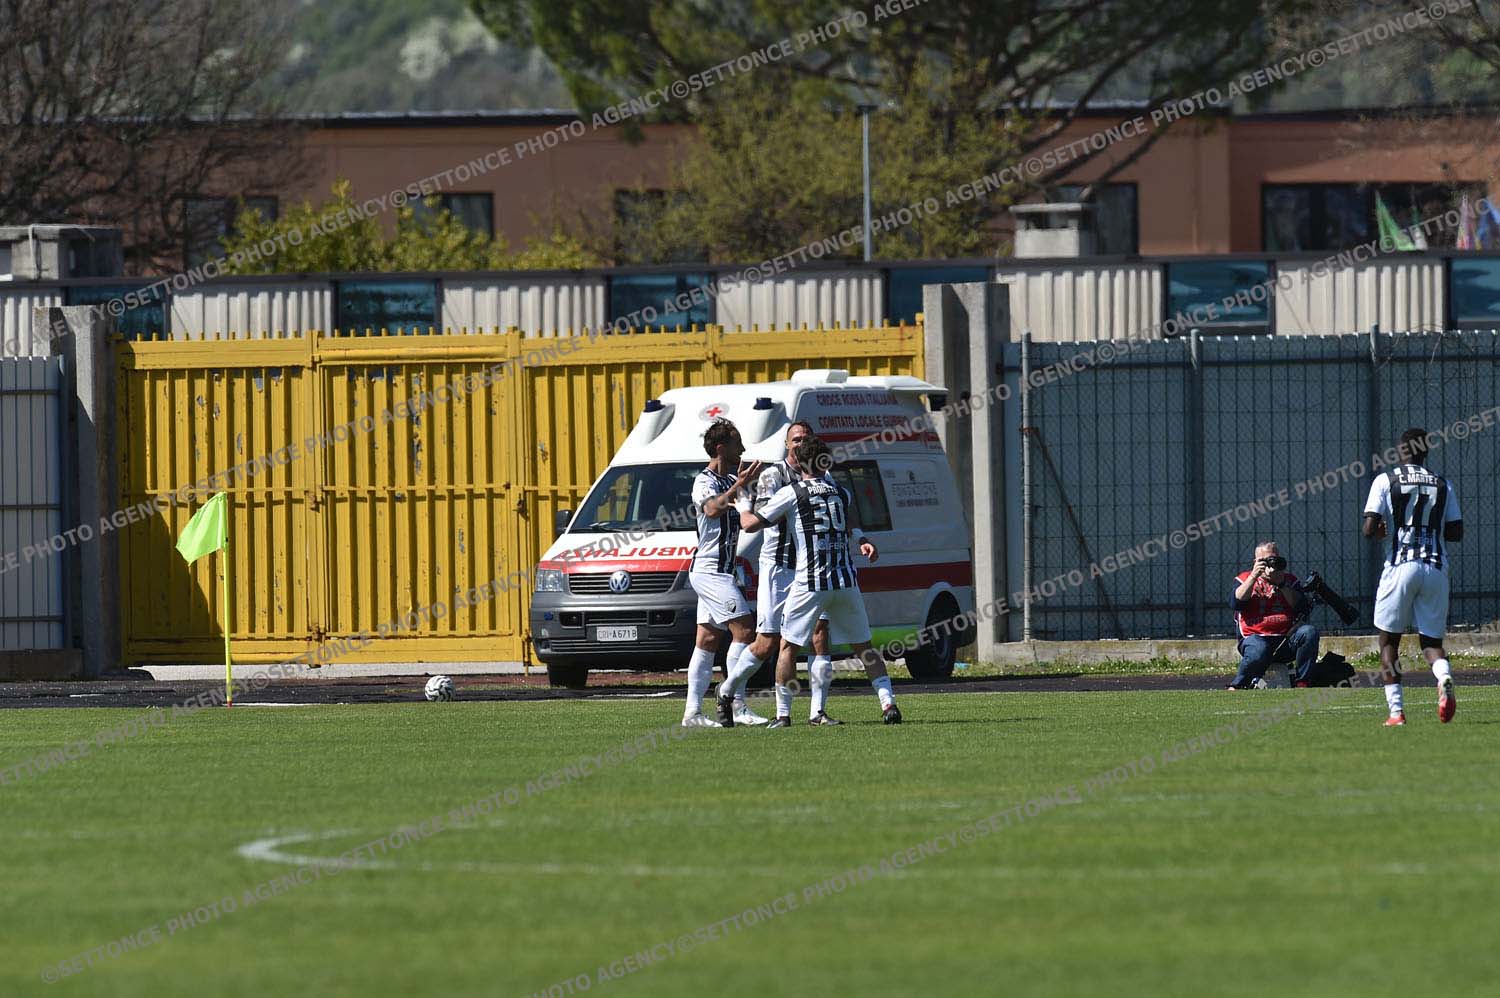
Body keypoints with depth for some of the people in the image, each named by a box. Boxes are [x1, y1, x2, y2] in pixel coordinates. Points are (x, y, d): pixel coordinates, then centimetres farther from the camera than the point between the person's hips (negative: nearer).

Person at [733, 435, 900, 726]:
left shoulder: (791, 493, -2)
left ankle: (783, 714, 8)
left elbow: (751, 524, -2)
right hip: (846, 581, 4)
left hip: (810, 583, -4)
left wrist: (743, 504, 16)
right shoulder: (842, 492, 12)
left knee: (788, 647, 10)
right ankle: (888, 704, 0)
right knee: (863, 646, 12)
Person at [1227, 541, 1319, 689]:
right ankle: (1236, 687, -15)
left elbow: (1301, 607, 4)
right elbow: (1235, 603, -5)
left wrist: (1281, 584, -5)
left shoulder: (1289, 580, 20)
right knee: (1258, 652, -38)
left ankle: (1302, 683, -21)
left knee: (1309, 632, -26)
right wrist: (1254, 576, -9)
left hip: (1285, 641, 3)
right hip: (1255, 637, -3)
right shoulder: (1245, 579, 15)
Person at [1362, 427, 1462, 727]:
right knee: (1431, 640, 11)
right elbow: (1456, 533, 9)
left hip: (1400, 567, -3)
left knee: (1389, 640, 10)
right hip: (1436, 568, 3)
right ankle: (1444, 678, -23)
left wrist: (1378, 531, 16)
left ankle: (1396, 710, 0)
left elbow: (1369, 529, -7)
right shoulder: (1443, 486, 8)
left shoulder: (1386, 481, -2)